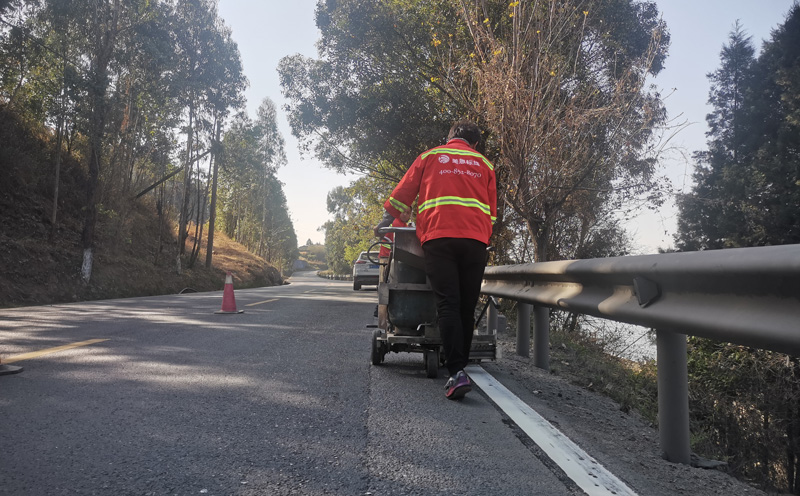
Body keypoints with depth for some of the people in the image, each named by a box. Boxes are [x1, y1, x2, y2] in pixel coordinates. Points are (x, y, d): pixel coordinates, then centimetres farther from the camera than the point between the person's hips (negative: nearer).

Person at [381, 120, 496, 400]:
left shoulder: (430, 156, 18)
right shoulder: (484, 164, 22)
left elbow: (401, 196, 18)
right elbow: (491, 213, 23)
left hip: (439, 237, -2)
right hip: (475, 240, 2)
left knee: (447, 304, -9)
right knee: (467, 307, 7)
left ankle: (457, 372, -21)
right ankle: (460, 364, 14)